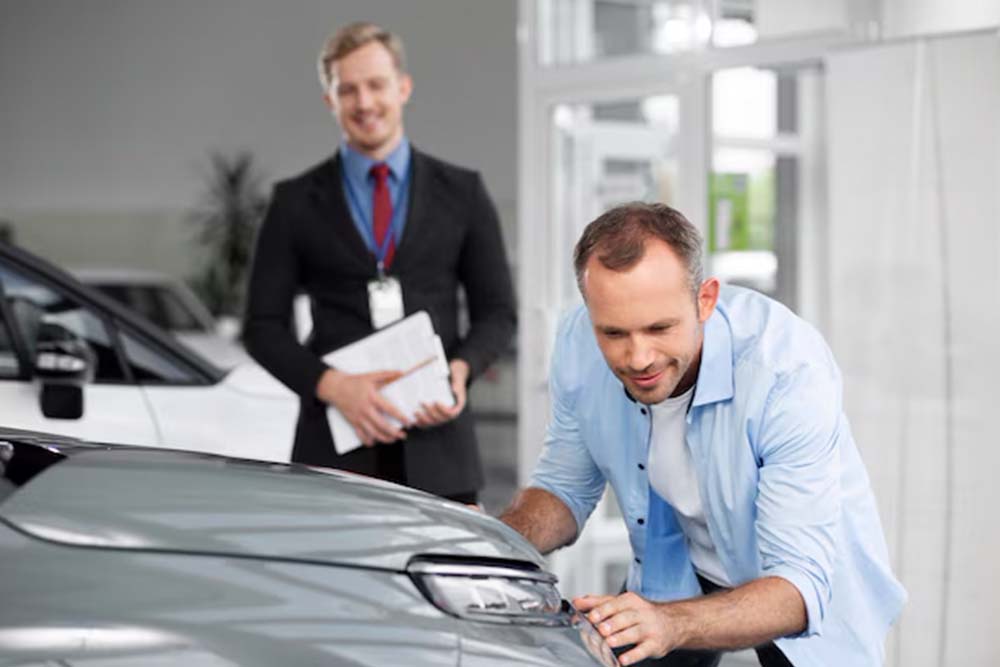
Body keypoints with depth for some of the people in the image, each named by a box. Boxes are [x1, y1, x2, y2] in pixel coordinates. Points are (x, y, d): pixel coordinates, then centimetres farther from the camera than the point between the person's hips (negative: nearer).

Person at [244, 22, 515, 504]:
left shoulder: (462, 193, 10)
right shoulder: (296, 203, 9)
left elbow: (497, 312, 12)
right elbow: (263, 327, 6)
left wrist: (461, 368, -10)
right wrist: (332, 386, -11)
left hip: (436, 450, 1)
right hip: (337, 449, 0)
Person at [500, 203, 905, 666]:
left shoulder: (791, 369, -37)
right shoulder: (577, 348, -22)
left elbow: (802, 583, -39)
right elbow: (564, 490, -4)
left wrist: (670, 624, -56)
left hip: (815, 589, -2)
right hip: (679, 571, 2)